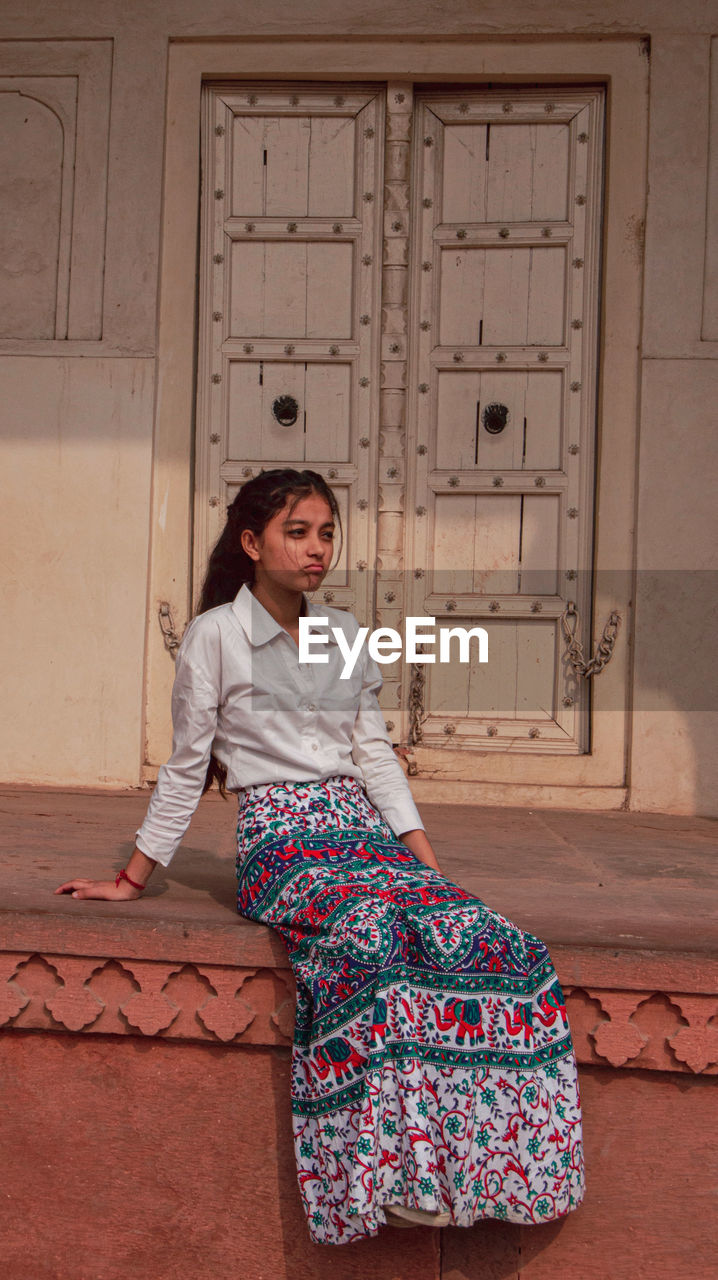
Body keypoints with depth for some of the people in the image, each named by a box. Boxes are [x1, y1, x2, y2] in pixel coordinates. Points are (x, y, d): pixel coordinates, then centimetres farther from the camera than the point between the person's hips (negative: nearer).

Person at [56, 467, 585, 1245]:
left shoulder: (345, 634, 15)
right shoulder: (216, 634, 0)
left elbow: (375, 754, 15)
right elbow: (185, 767, 5)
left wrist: (428, 858, 6)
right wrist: (132, 880, 7)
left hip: (366, 832, 5)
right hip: (281, 842, -5)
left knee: (493, 943, -22)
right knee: (370, 939, -36)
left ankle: (483, 1155, -15)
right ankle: (394, 1172, -25)